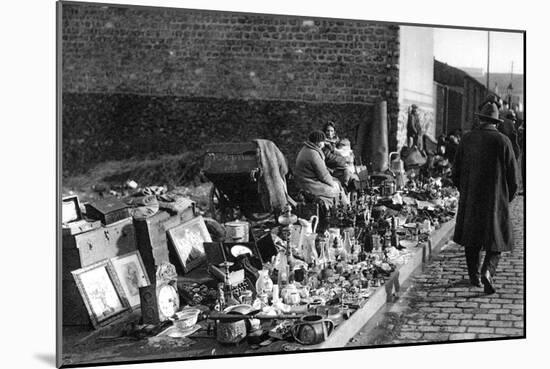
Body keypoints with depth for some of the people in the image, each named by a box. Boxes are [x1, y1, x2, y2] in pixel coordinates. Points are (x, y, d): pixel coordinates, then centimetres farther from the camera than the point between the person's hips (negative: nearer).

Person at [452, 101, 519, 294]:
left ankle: (474, 275, 24)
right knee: (496, 240, 4)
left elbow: (456, 172, 4)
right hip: (495, 199, -3)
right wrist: (508, 198, 11)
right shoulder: (503, 141, -8)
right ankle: (487, 272, -16)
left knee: (472, 238, 17)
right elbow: (512, 175, -5)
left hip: (470, 199, 3)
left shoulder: (467, 139, -1)